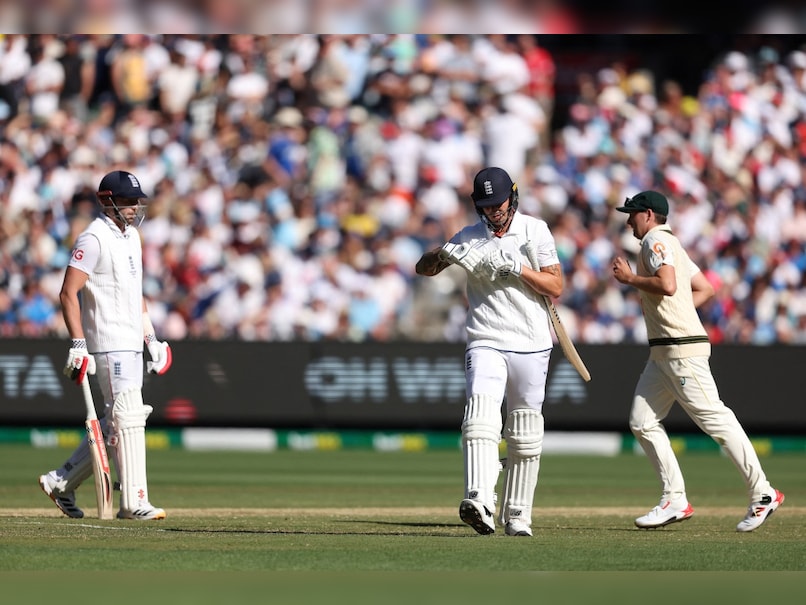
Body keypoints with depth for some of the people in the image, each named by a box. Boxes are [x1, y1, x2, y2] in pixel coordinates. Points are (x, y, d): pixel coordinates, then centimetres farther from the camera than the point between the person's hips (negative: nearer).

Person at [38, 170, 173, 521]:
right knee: (128, 418, -12)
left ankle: (61, 482, 19)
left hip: (131, 344, 9)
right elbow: (68, 292, -17)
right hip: (108, 344, -9)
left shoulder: (131, 235, 16)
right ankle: (134, 503, -11)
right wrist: (78, 344, -23)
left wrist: (152, 338, 20)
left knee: (115, 423, 11)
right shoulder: (94, 238, -12)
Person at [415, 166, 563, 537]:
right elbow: (423, 269, 3)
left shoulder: (535, 231, 3)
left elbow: (556, 287, -2)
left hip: (531, 345, 0)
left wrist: (517, 268, -16)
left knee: (525, 436, 5)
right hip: (485, 343, 0)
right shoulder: (470, 237, 7)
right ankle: (480, 503, -38)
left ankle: (517, 516, 16)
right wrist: (446, 254, -18)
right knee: (480, 414, -23)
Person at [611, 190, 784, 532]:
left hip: (682, 348, -11)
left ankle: (762, 495, -8)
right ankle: (675, 500, 3)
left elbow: (667, 285, -23)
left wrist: (629, 278, -10)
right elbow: (705, 289, 24)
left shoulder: (656, 240, -8)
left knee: (714, 419, -10)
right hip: (663, 350, 11)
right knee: (642, 421, 5)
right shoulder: (670, 244, 22)